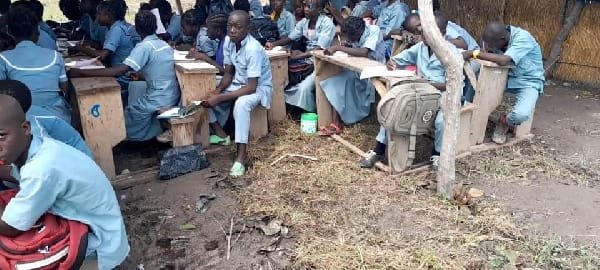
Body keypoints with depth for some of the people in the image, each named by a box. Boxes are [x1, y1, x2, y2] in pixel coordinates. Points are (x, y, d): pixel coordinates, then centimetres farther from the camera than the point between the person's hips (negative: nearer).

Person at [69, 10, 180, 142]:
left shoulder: (144, 46, -17)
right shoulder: (165, 44, 6)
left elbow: (120, 70, -27)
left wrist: (81, 72, -24)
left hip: (159, 101, -7)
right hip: (173, 97, 7)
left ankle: (162, 127, 7)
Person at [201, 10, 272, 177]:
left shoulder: (253, 49, -30)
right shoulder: (228, 41, -8)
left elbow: (251, 88, -31)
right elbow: (228, 73, 2)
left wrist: (220, 98, -32)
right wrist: (217, 91, -17)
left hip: (259, 87, -8)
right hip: (238, 83, 8)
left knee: (241, 104, -38)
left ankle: (241, 155, -31)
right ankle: (220, 134, 5)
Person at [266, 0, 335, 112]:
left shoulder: (327, 23, -15)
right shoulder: (304, 22, 6)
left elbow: (320, 49, -22)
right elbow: (290, 38, 9)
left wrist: (299, 56, -27)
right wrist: (273, 44, -9)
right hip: (306, 60, 7)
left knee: (305, 87, -28)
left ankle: (309, 113, -5)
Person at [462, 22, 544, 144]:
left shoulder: (522, 38, -28)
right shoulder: (495, 37, -9)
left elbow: (503, 61, -40)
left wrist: (474, 53, -38)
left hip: (528, 81, -6)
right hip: (507, 77, 6)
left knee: (521, 114, -33)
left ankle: (504, 122, 2)